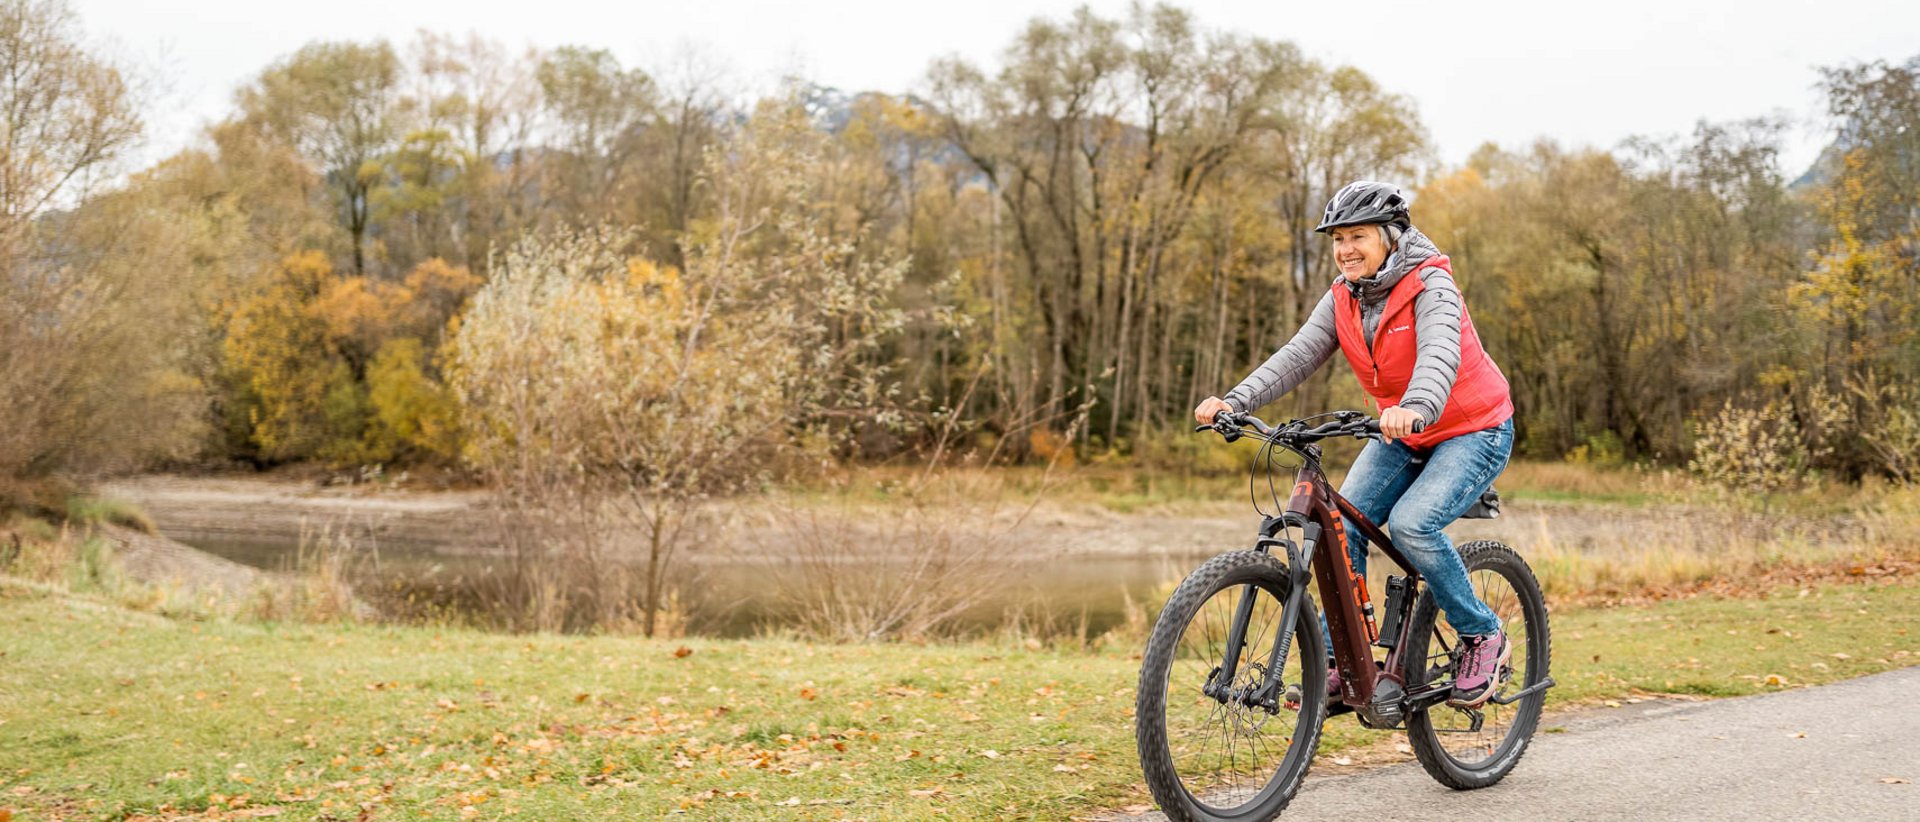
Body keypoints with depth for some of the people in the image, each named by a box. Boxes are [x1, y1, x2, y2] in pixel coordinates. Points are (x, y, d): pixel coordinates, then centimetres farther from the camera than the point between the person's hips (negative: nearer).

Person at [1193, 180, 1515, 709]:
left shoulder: (1430, 285, -21)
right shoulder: (1343, 299, -3)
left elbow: (1440, 353, -40)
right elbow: (1298, 355, -15)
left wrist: (1417, 407, -61)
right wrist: (1234, 402, -31)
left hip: (1472, 429, -6)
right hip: (1402, 435, 6)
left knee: (1411, 524, -27)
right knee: (1341, 523, -12)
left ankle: (1482, 636, -6)